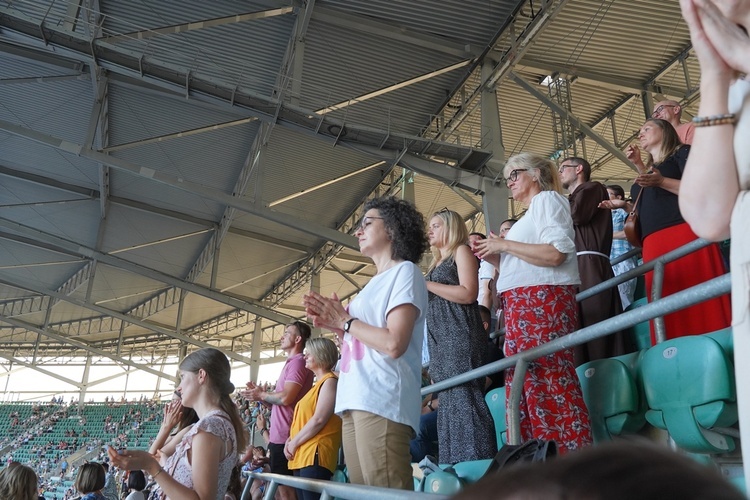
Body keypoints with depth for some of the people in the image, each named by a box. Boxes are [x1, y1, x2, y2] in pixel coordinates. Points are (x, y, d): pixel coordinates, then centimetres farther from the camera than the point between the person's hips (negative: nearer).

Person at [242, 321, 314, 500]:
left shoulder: (297, 362, -12)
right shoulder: (292, 363, 20)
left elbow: (285, 398, -23)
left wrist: (261, 394, -7)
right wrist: (261, 395, 8)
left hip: (285, 436, -10)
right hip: (279, 435, 10)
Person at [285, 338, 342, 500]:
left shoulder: (330, 382, -7)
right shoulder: (318, 384, 23)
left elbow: (319, 420, -17)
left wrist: (294, 443, -10)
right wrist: (290, 441, 6)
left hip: (315, 455, -10)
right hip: (302, 456, 10)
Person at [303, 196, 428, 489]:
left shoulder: (405, 272, -2)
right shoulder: (377, 282, 25)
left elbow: (393, 344, -17)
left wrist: (346, 321, -4)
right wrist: (334, 325, 8)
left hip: (381, 401, -9)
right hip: (356, 401, 10)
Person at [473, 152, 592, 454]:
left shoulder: (547, 199, 1)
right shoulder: (531, 214, 28)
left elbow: (555, 253, -15)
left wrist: (503, 244, -9)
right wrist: (494, 256, 11)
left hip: (543, 300, -9)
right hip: (523, 304, 9)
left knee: (550, 382, -13)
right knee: (524, 385, 3)